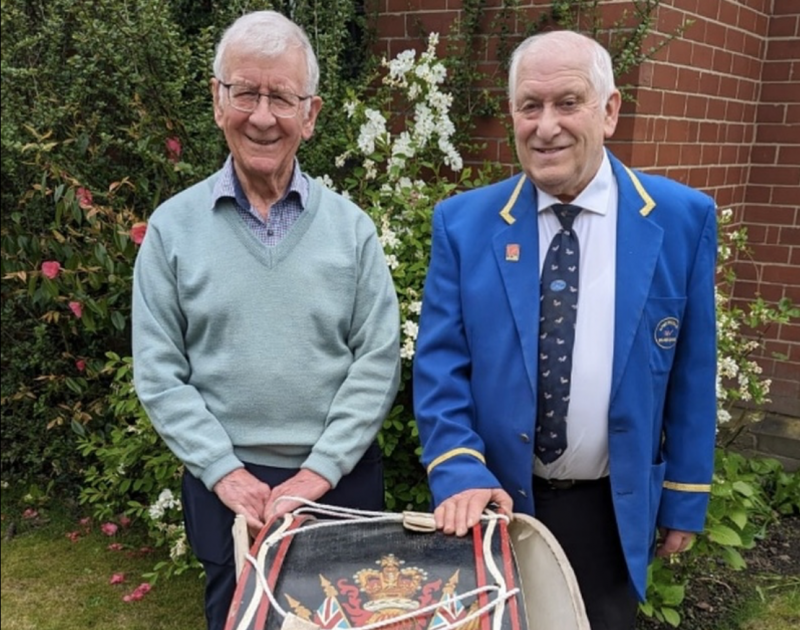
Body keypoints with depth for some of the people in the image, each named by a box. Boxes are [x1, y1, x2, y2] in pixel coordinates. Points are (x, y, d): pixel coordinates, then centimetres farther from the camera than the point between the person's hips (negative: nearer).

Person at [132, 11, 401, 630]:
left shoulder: (351, 227, -2)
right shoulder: (173, 228, -2)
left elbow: (378, 363, -4)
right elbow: (159, 374, -2)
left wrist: (319, 471, -11)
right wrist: (224, 472, -9)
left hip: (340, 479, 1)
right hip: (227, 486, 0)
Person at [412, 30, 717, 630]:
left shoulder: (683, 218, -7)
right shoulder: (463, 222, -7)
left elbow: (691, 370, -2)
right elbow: (439, 364, -6)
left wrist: (685, 498, 3)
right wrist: (461, 472, -18)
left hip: (614, 509, 0)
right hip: (496, 500, 0)